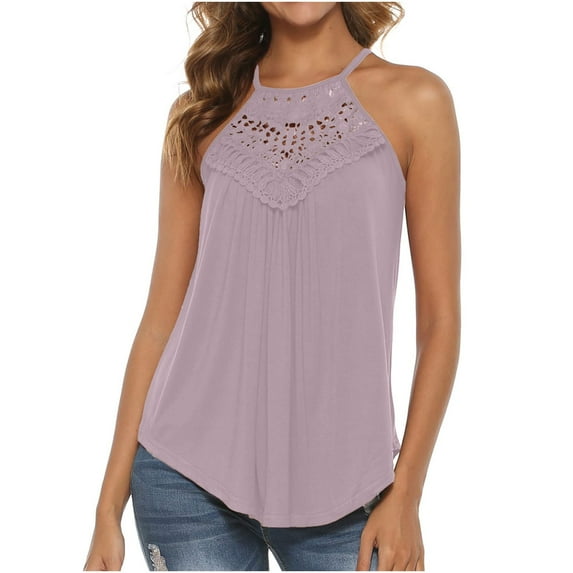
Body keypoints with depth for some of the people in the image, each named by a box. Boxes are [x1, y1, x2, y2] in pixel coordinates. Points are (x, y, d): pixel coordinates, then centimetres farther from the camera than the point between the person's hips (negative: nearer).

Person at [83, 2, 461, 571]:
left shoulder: (413, 100, 1)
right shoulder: (203, 111, 6)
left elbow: (440, 318, 0)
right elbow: (162, 316, 6)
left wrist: (406, 493, -6)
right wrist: (109, 506, 4)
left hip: (340, 487, -1)